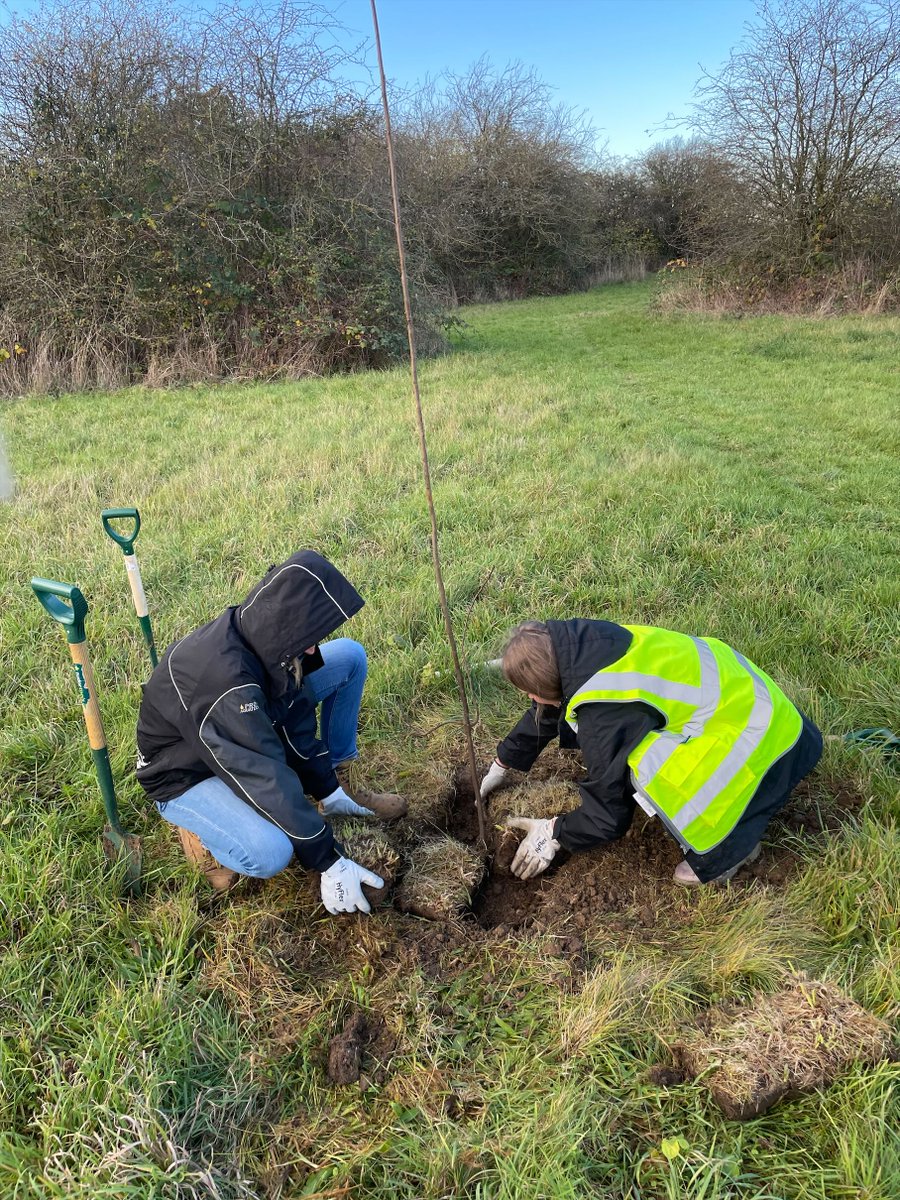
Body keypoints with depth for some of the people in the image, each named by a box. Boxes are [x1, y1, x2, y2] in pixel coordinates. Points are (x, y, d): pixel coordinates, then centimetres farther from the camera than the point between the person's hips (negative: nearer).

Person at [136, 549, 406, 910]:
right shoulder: (223, 681, -42)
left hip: (247, 723, 8)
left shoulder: (263, 633, -19)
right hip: (185, 774, -7)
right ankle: (201, 827, -2)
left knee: (350, 656, -5)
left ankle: (342, 785, 7)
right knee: (269, 853, -36)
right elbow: (268, 782, -35)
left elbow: (297, 723, -6)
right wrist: (330, 864, -26)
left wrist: (331, 792, -4)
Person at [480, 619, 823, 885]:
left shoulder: (607, 711, -28)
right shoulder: (584, 649, -3)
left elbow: (609, 814, -16)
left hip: (760, 740, -9)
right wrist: (501, 766, 27)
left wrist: (554, 833, 2)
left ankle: (729, 846, -4)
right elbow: (546, 713, 17)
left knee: (647, 772, -30)